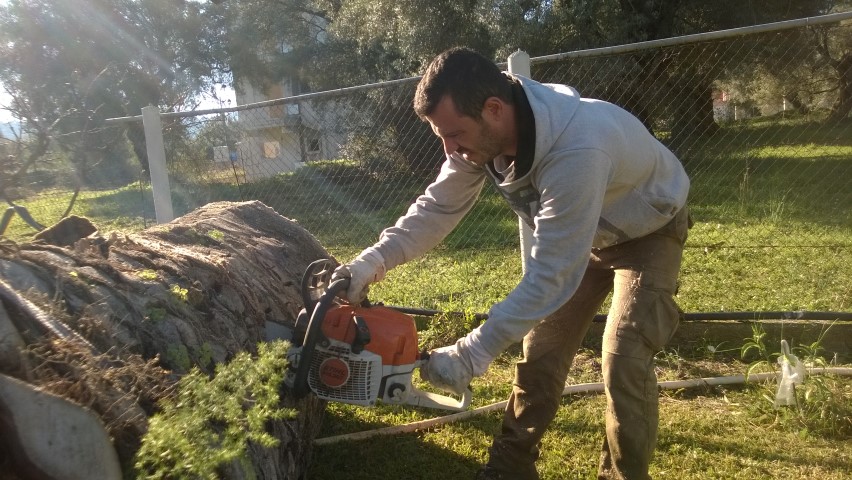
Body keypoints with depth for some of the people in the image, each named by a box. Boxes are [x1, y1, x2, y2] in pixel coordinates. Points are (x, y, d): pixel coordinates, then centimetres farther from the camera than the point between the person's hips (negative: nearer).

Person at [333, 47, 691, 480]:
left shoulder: (576, 152, -44)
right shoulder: (482, 131, -21)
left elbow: (550, 279, -39)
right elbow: (437, 208, -11)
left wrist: (472, 355, -36)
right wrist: (374, 260, -26)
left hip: (648, 231, -6)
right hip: (581, 232, 6)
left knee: (624, 361, -15)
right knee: (541, 348, 6)